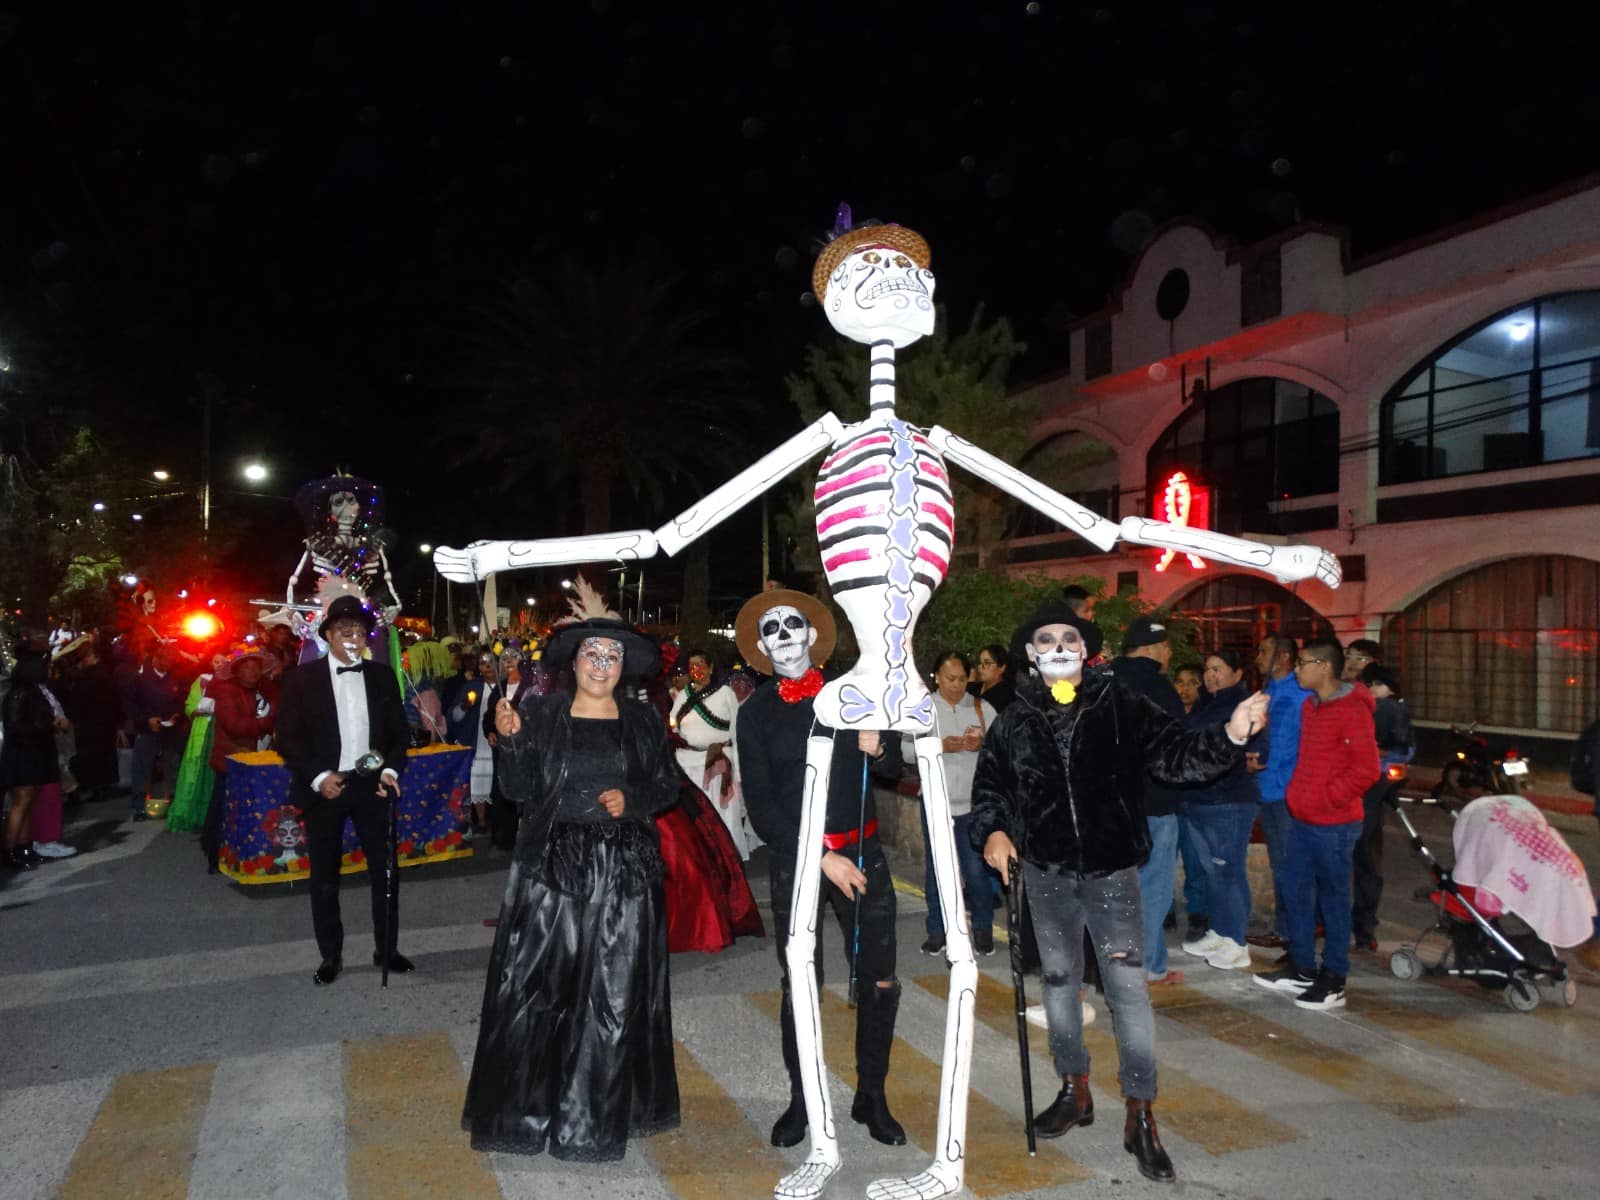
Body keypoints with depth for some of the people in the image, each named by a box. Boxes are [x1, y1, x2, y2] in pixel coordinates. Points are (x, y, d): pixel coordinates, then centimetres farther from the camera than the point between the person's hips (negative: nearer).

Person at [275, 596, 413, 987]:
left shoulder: (382, 676, 5)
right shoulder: (302, 677, -2)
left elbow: (398, 731, 8)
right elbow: (288, 737, -4)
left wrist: (391, 770, -8)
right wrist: (318, 778, -15)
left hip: (371, 784, 2)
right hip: (325, 787, -2)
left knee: (385, 869, 6)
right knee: (324, 877, 9)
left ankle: (386, 949, 21)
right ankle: (331, 956, 23)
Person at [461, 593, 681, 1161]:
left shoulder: (642, 720, 4)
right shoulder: (540, 712, 1)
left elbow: (668, 784, 10)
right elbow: (520, 791, -3)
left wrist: (633, 801, -8)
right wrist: (511, 740, -18)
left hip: (624, 871, 1)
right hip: (551, 865, -1)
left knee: (615, 997, 6)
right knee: (532, 988, 0)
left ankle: (597, 1116, 23)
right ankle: (526, 1107, 20)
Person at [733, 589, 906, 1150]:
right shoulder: (755, 713, -1)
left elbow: (894, 770, 8)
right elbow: (761, 804, -5)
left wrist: (878, 749, -15)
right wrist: (821, 857, -13)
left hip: (862, 852, 2)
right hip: (795, 858, -1)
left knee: (880, 981, 4)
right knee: (799, 987, 6)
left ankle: (871, 1097, 22)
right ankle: (800, 1099, 25)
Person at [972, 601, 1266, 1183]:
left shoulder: (1120, 706, -8)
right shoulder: (1016, 720, -2)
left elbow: (1174, 753, -15)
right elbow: (989, 784, 7)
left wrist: (1229, 736, -31)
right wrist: (993, 830, -10)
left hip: (1111, 870, -3)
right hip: (1047, 873, 3)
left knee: (1128, 986, -2)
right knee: (1058, 978, 16)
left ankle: (1140, 1118, 12)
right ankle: (1074, 1091, 35)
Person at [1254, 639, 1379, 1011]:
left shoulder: (1351, 709, -15)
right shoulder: (1310, 706, 12)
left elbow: (1366, 769, -18)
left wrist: (1329, 797, -14)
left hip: (1333, 824, -9)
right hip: (1301, 819, 9)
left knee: (1333, 898, 2)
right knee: (1296, 891, 14)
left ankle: (1333, 981, 14)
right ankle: (1303, 969, 27)